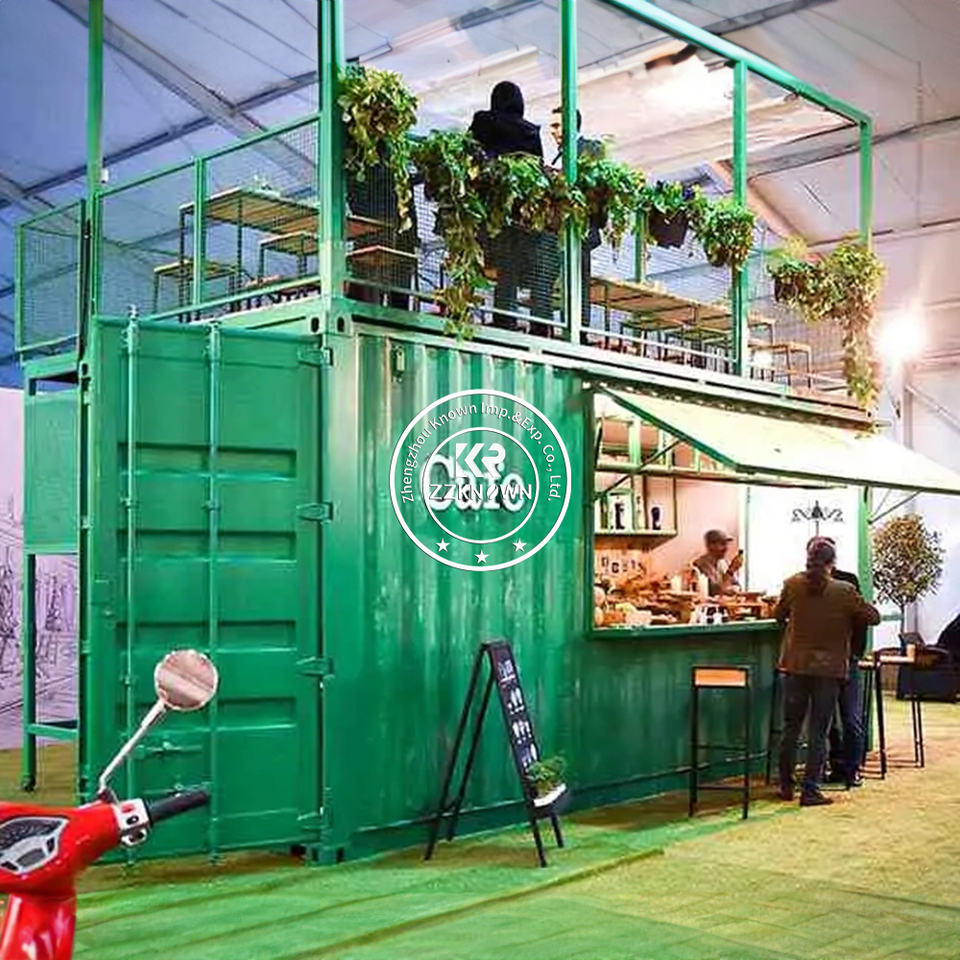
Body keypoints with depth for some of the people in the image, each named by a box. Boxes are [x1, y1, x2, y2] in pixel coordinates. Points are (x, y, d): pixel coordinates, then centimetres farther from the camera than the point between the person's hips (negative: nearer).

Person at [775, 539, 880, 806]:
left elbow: (779, 615, 11)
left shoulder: (792, 584, -4)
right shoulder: (844, 591, -11)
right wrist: (855, 607, 15)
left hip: (796, 666, 2)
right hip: (829, 667, -2)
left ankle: (786, 786, 21)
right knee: (818, 732, 4)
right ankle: (810, 791, 5)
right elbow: (874, 617, -3)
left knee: (791, 727, 13)